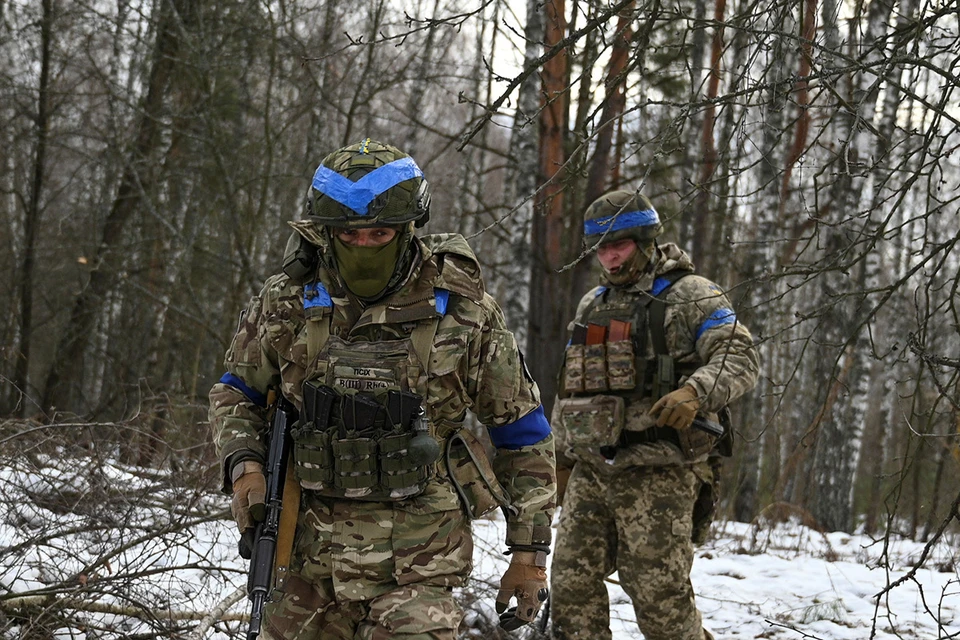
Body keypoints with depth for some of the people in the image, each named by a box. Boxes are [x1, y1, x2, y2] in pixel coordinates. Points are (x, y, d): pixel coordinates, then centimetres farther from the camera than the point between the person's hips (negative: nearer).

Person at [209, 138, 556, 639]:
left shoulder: (463, 312, -5)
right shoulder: (287, 303, 0)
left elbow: (522, 436, 3)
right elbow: (236, 393, 15)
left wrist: (530, 551, 2)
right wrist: (243, 465, -4)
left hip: (418, 566, -3)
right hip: (308, 553, 3)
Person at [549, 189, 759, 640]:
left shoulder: (689, 295, -2)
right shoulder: (592, 304, 20)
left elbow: (739, 358, -13)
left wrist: (697, 392, -31)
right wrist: (562, 455, 24)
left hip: (657, 475, -7)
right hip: (590, 471, 7)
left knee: (660, 595, -6)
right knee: (571, 586, 5)